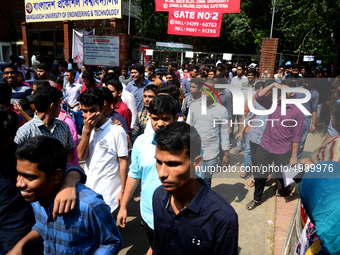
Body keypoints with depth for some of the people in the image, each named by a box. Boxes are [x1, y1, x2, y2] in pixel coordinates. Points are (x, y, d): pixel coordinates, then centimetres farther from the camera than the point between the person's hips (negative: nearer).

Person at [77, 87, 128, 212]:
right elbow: (81, 156, -4)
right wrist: (87, 131, -15)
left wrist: (122, 191, -10)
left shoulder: (117, 131, -15)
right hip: (88, 188, 6)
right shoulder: (87, 128, 4)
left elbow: (123, 162, -11)